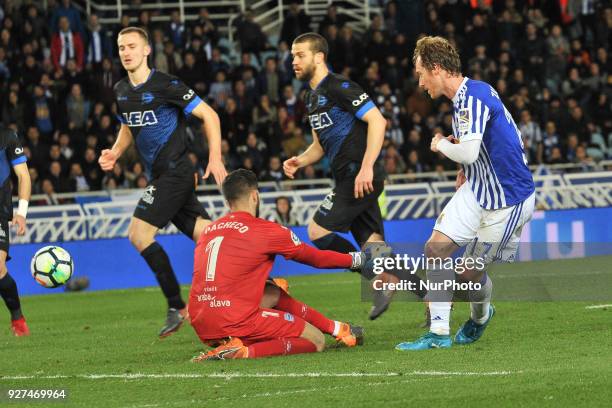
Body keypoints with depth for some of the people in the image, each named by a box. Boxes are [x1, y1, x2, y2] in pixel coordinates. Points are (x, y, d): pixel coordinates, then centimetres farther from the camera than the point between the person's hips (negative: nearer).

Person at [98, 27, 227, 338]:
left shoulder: (165, 85, -12)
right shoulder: (120, 91, 12)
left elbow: (208, 115, -9)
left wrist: (215, 158, -15)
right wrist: (114, 154, 9)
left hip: (175, 171, -8)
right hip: (158, 177, 8)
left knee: (139, 234, -15)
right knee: (207, 237, 5)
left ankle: (177, 307, -7)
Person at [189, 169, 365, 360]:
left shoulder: (208, 231, 15)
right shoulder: (266, 230, -3)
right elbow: (317, 258, 9)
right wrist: (355, 259, 27)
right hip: (237, 321, -8)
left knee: (274, 293, 29)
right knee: (316, 341, 2)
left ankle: (336, 328, 31)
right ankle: (245, 351, -16)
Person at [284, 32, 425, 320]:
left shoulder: (339, 87, -11)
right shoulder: (312, 97, 19)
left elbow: (377, 121, -20)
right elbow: (320, 145, 27)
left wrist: (366, 168, -25)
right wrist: (299, 161, 6)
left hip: (362, 178, -9)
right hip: (348, 178, 9)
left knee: (317, 231, -12)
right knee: (373, 246, 6)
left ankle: (380, 281, -5)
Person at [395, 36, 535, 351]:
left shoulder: (474, 96, -22)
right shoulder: (464, 98, 9)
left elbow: (468, 152, -29)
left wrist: (441, 145, -8)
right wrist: (466, 171, 10)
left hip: (508, 200, -9)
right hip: (476, 190, 9)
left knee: (470, 271, 0)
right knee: (436, 248, -5)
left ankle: (480, 318, 33)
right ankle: (439, 334, -1)